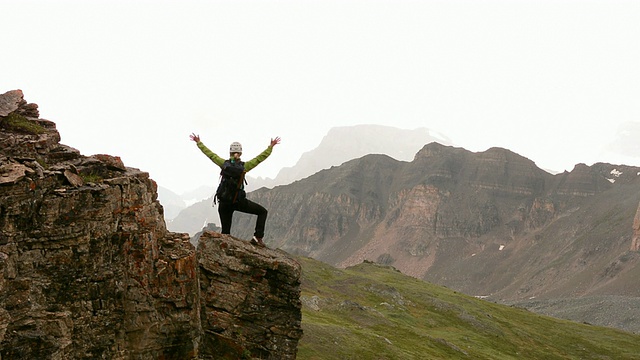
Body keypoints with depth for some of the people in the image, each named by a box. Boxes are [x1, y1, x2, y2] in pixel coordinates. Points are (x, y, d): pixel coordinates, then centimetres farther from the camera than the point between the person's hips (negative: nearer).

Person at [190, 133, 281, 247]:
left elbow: (209, 153, 12)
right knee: (263, 211, 12)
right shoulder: (244, 166, -2)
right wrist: (271, 146, 17)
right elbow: (261, 157, 5)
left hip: (224, 203, 3)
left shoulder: (224, 164, 2)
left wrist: (198, 142, 25)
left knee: (225, 232, 11)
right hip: (239, 202, -2)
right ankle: (257, 237, -2)